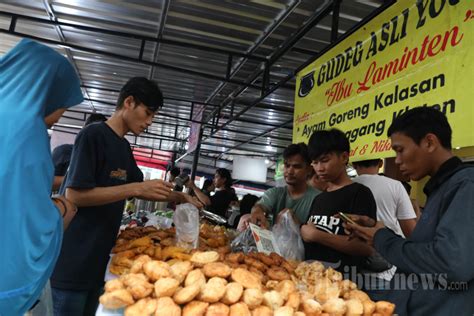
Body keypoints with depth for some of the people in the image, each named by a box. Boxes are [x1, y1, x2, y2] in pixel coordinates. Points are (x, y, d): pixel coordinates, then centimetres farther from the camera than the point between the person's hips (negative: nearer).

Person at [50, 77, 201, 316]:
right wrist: (137, 188, -23)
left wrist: (175, 197, 5)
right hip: (72, 258, -8)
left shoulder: (124, 146, 10)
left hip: (98, 256, 8)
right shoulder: (93, 135, -15)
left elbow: (137, 190, 19)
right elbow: (74, 195, -21)